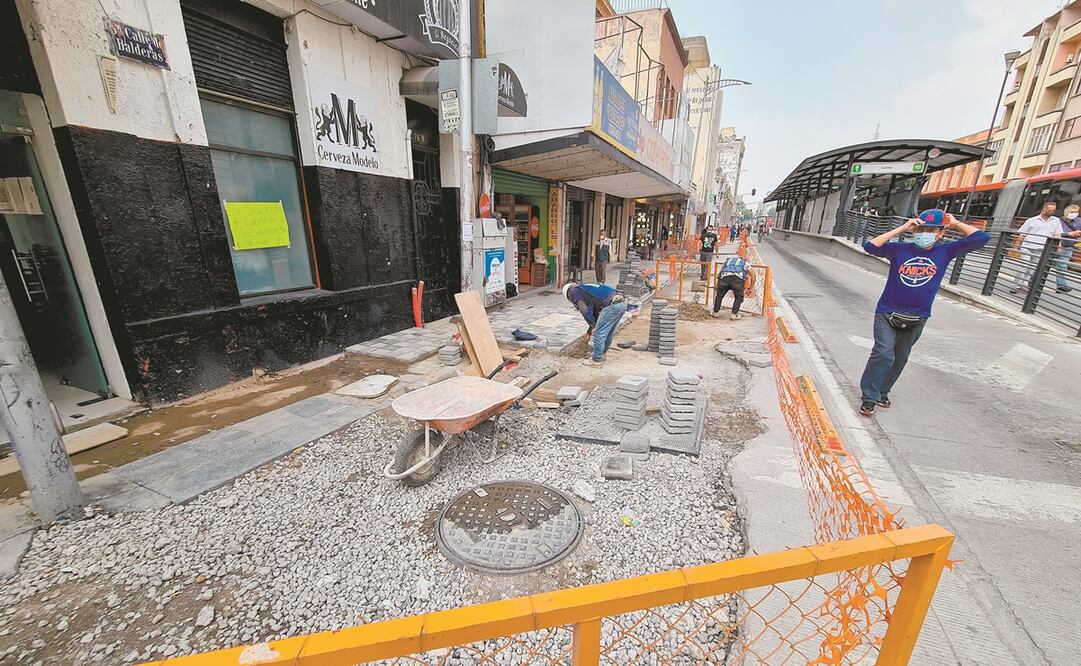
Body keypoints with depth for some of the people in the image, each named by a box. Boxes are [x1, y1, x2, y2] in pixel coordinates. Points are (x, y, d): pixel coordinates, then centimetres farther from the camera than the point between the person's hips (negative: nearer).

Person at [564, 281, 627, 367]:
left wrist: (593, 326, 0)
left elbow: (585, 311, -8)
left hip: (612, 305, -9)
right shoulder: (585, 288, 33)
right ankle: (601, 355, 37)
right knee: (608, 334, 23)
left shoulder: (574, 291, 8)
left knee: (599, 334, 4)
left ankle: (596, 361, 14)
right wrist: (589, 332, 44)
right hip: (622, 303, 9)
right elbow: (595, 312, 38)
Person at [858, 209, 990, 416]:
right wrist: (901, 228, -17)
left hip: (916, 319, 4)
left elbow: (981, 238, -3)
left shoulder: (945, 251, 1)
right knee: (883, 354, -14)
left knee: (900, 358, 15)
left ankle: (882, 391, 30)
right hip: (887, 313, -4)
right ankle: (869, 397, -5)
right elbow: (870, 246, -20)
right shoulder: (900, 249, -6)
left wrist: (955, 224, 1)